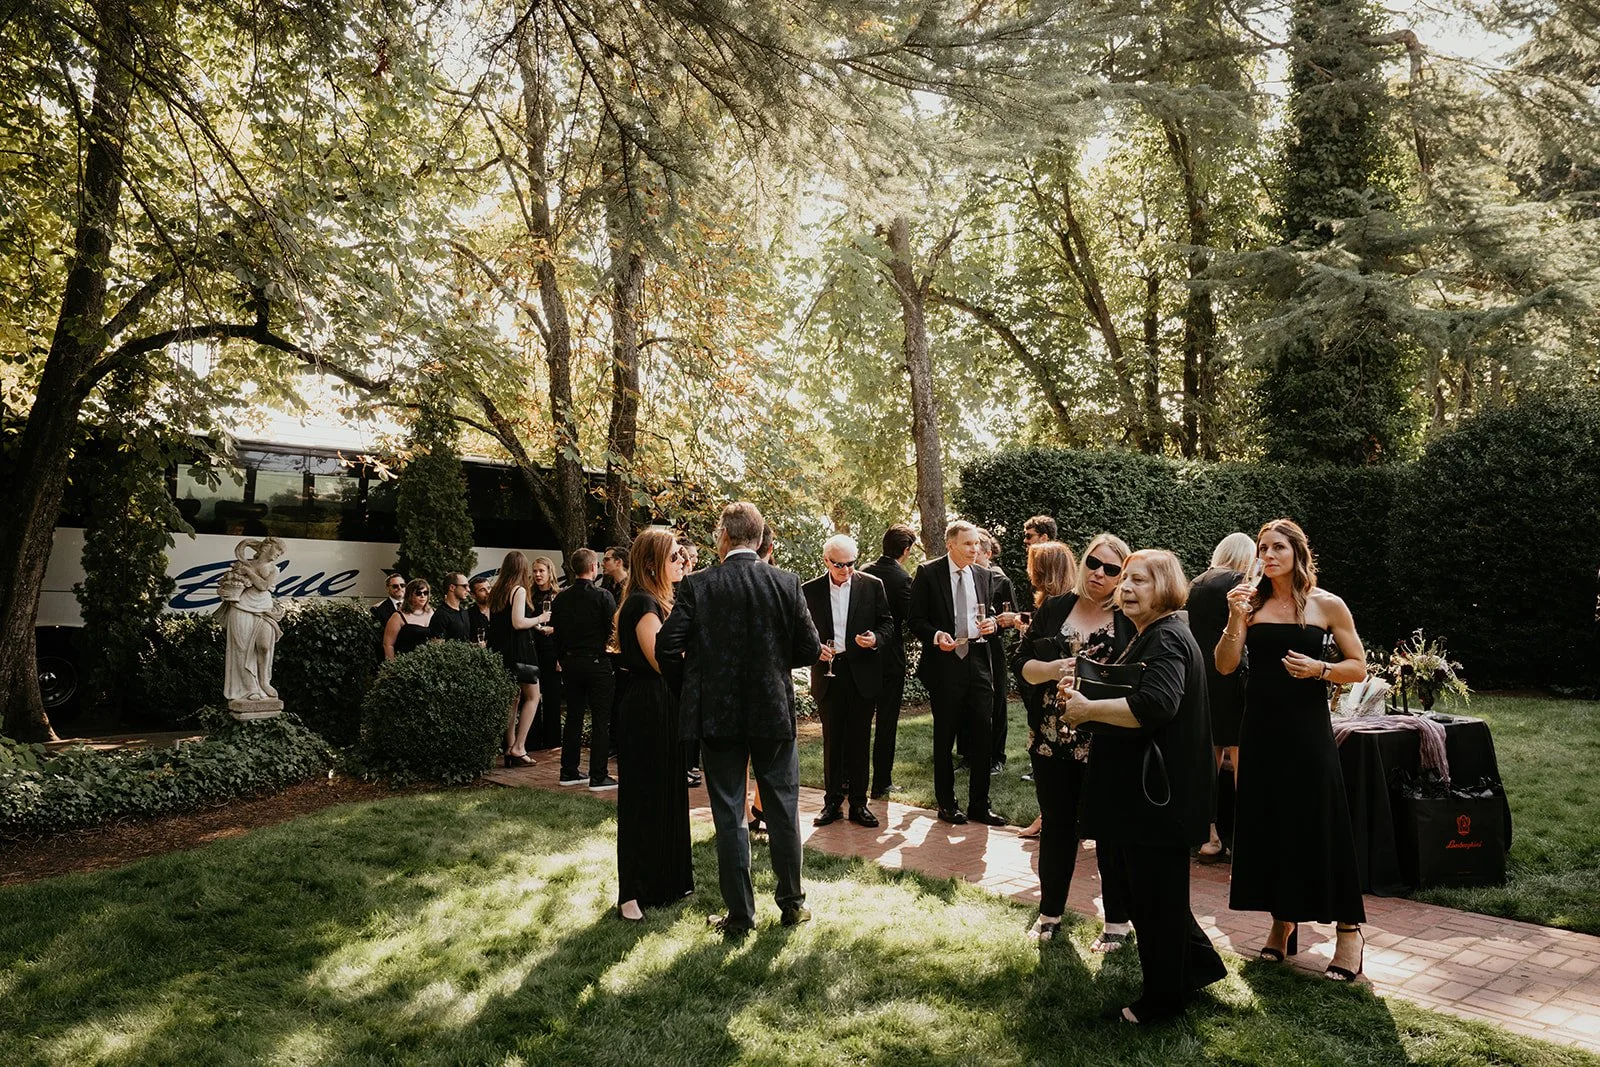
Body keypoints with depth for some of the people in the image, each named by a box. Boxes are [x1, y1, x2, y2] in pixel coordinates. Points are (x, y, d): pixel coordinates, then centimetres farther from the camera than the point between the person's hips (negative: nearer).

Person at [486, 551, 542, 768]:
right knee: (532, 696, 1)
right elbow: (518, 622, -20)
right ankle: (518, 747, -6)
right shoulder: (519, 590, -11)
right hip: (519, 650, -8)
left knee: (513, 699, 14)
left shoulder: (495, 592, 11)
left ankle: (510, 747, 14)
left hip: (500, 651, 8)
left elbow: (492, 622, 14)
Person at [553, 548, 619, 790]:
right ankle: (598, 777, 1)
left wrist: (561, 658, 16)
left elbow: (555, 629, 7)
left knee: (573, 717, 14)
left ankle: (569, 772, 20)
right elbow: (615, 629, -13)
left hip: (570, 661, 5)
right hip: (597, 661, -5)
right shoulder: (603, 596, -13)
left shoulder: (561, 597, 2)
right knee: (600, 720, 0)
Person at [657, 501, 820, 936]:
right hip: (774, 712, 1)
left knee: (729, 815, 9)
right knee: (783, 809, 15)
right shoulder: (786, 583, -5)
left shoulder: (697, 585, -9)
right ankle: (792, 903, 26)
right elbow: (810, 649, -4)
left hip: (718, 714, -1)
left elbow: (666, 646, -12)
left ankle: (740, 914, 16)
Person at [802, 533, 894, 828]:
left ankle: (858, 803, 14)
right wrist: (815, 648, -12)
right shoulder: (810, 590, 1)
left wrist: (876, 638, -15)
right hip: (828, 673, 0)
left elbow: (887, 623, 5)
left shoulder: (872, 586, 0)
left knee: (860, 740, 5)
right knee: (832, 741, 8)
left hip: (862, 673, 0)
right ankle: (832, 802, 17)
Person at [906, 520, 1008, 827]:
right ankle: (946, 803, 21)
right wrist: (936, 636, -22)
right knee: (944, 738, 8)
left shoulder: (984, 575, 9)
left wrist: (990, 624, -3)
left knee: (983, 737, 3)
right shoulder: (928, 573, -4)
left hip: (978, 664, 4)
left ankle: (979, 804, 14)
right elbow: (915, 619, -4)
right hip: (944, 664, -3)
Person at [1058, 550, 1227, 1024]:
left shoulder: (1166, 639, -18)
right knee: (1153, 891, 21)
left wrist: (1087, 709, -23)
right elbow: (1127, 695, 28)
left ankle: (1162, 998, 18)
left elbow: (1153, 705, -33)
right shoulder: (1150, 636, 15)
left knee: (1154, 898, 3)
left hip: (1158, 794, -11)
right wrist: (1082, 692, 10)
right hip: (1146, 789, 11)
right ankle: (1198, 963, 36)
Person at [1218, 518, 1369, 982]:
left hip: (1307, 728, -3)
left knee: (1318, 824, -2)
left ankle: (1348, 929, 13)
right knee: (1266, 824, 9)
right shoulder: (1251, 602, 3)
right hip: (1260, 727, 3)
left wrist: (1319, 669, -16)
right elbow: (1225, 666, -3)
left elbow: (1358, 667, 2)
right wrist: (1235, 618, -16)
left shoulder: (1327, 605, -2)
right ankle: (1283, 920, 25)